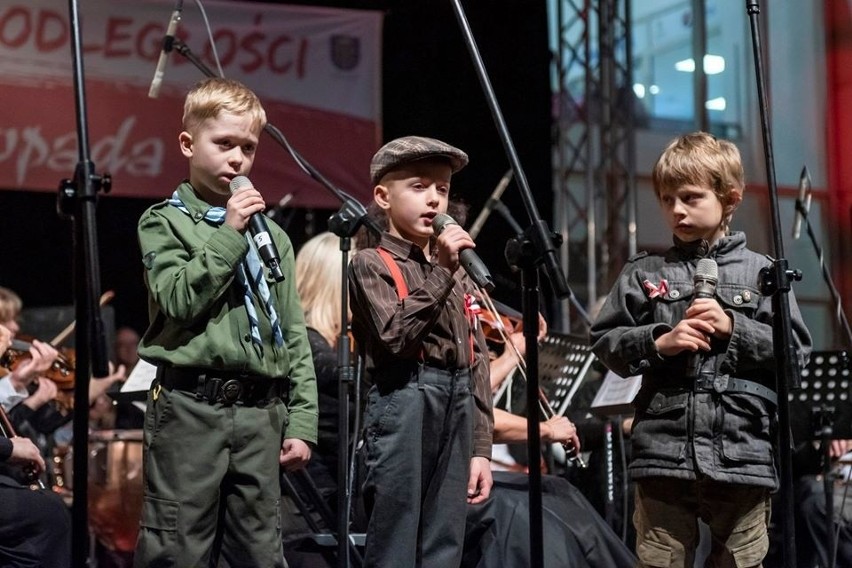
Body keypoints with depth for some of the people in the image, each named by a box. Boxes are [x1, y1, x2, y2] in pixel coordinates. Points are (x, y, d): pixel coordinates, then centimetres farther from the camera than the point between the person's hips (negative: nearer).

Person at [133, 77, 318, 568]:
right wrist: (228, 233, -12)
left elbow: (295, 336, 13)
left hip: (261, 414, 4)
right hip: (190, 407, -4)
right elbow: (178, 300, -13)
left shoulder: (272, 235, 14)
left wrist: (301, 421, 6)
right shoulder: (164, 222, 4)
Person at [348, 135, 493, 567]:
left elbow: (477, 366, 17)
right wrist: (440, 271, -15)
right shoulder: (371, 264, 1)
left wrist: (480, 448, 11)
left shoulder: (458, 277, 20)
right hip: (404, 405, -6)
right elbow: (395, 336, -15)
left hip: (457, 408, 6)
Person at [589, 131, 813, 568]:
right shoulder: (644, 273, 8)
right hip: (662, 453, 1)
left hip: (743, 456, 0)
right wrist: (658, 343, -8)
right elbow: (603, 341, 8)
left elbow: (796, 352, 2)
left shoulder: (760, 273, 5)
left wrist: (733, 328, -10)